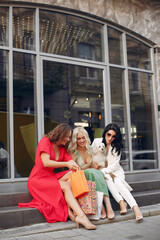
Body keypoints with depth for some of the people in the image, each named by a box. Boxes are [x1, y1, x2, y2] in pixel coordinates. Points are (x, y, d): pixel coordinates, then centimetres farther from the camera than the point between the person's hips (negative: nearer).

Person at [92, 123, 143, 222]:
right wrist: (95, 164, -14)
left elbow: (114, 165, -9)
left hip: (115, 171, 0)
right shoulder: (97, 141, -1)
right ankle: (122, 202, -38)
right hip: (103, 172, 1)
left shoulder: (117, 147, -3)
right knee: (107, 178, -35)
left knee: (117, 183, -32)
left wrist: (103, 170, -23)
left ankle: (135, 207, -45)